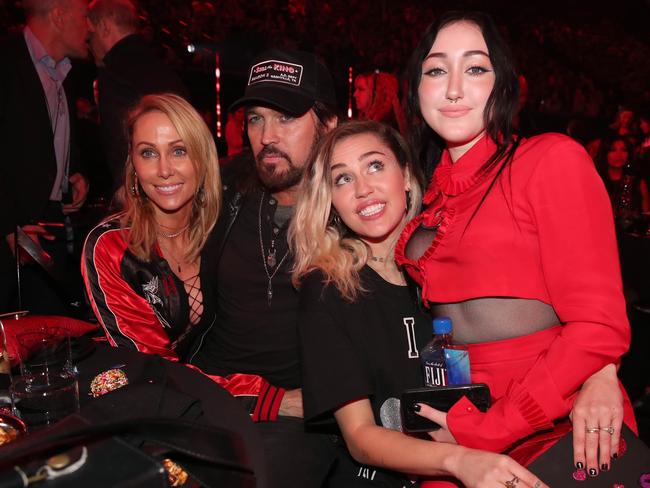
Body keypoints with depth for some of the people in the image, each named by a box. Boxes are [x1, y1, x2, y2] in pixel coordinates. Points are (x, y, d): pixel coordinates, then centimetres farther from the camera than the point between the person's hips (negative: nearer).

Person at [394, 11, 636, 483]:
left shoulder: (552, 157, -8)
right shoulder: (431, 197, 9)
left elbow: (599, 328, -13)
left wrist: (481, 431, -13)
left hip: (559, 432, -4)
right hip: (458, 433, 5)